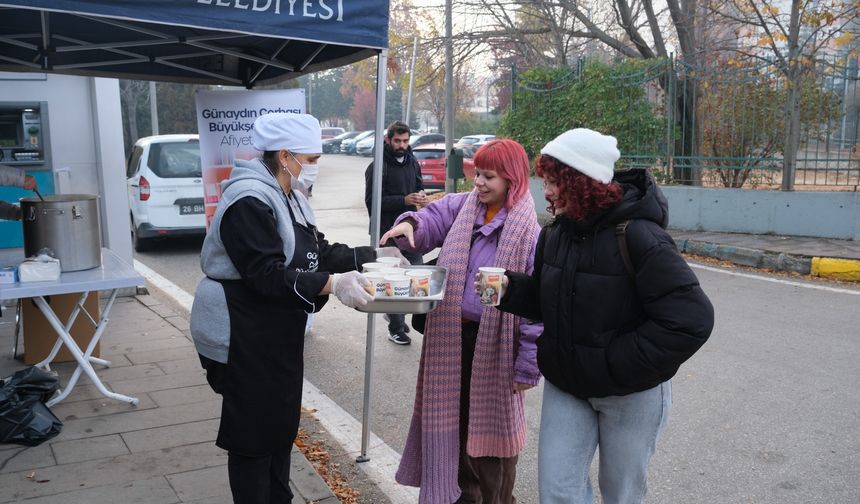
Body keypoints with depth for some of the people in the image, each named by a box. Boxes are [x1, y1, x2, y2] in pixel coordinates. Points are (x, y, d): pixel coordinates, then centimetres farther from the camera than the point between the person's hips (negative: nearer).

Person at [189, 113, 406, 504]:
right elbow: (267, 274, -27)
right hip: (245, 338, -10)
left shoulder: (288, 197, 10)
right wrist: (331, 284, -32)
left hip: (279, 334, 10)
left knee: (282, 425, 18)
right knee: (253, 432, 2)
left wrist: (373, 256, 6)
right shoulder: (250, 201, -21)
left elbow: (318, 252, 13)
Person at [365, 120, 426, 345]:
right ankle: (396, 328, 11)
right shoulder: (378, 167, -10)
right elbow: (371, 200, -15)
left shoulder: (413, 164, 11)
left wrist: (421, 195, -1)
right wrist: (404, 200, -23)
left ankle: (394, 313, 31)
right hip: (388, 230, -7)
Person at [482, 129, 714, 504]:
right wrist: (510, 288, -10)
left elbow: (691, 319, -27)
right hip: (565, 385, 5)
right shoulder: (555, 233, -2)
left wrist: (619, 365, -24)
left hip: (632, 394, -5)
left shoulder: (637, 237, -23)